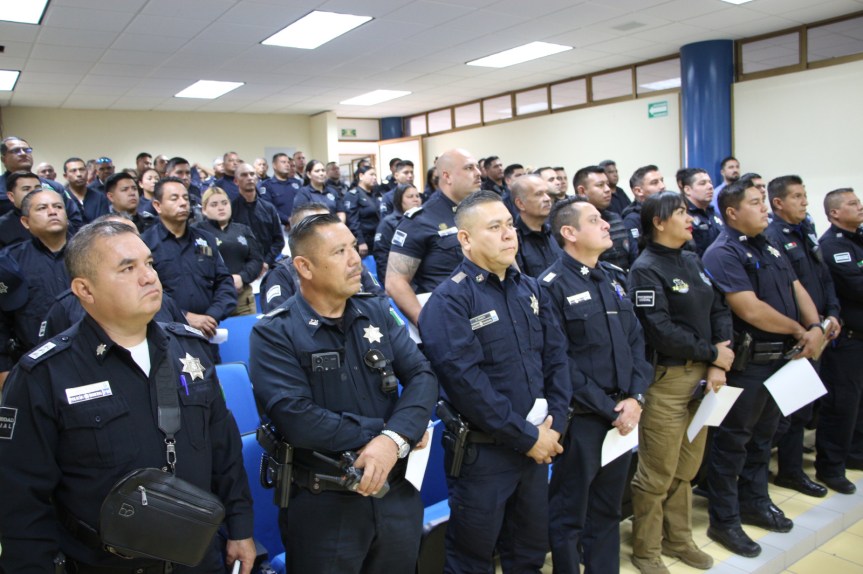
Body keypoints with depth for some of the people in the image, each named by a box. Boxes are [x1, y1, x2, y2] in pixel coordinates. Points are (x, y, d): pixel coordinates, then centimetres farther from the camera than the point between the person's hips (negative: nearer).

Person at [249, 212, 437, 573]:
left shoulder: (378, 313, 3)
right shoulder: (274, 334, -12)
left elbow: (422, 376, -5)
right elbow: (295, 419, -23)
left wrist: (395, 438, -22)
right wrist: (378, 433, -18)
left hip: (398, 493, 5)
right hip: (324, 504, -4)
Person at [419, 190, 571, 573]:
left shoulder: (530, 289, 7)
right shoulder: (449, 301, -16)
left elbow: (556, 356, 6)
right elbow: (467, 383, -24)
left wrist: (554, 423, -6)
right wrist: (527, 437, -18)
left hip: (537, 445, 6)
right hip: (482, 452, -6)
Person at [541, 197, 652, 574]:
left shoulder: (614, 277, 10)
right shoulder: (552, 285, -13)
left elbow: (637, 340, 9)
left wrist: (636, 397, -4)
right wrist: (608, 409, -14)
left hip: (624, 413, 7)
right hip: (582, 417, -7)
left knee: (608, 510, 20)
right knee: (569, 514, 9)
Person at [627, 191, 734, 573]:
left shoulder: (693, 262, 12)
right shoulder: (646, 269, -12)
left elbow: (719, 311, 8)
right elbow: (662, 331, -20)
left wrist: (719, 366, -5)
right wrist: (712, 353, -11)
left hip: (701, 374, 8)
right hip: (665, 379, -7)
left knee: (686, 468, 19)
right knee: (657, 474, 4)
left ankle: (678, 538, 36)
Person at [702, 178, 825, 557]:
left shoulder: (769, 248, 14)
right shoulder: (723, 254, -16)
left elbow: (797, 289, 14)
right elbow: (751, 310, -23)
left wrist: (816, 327, -5)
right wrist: (800, 330, -11)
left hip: (780, 358, 9)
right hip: (746, 363, -9)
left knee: (763, 435, 20)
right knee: (733, 440, 2)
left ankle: (755, 502, 36)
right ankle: (723, 521, 13)